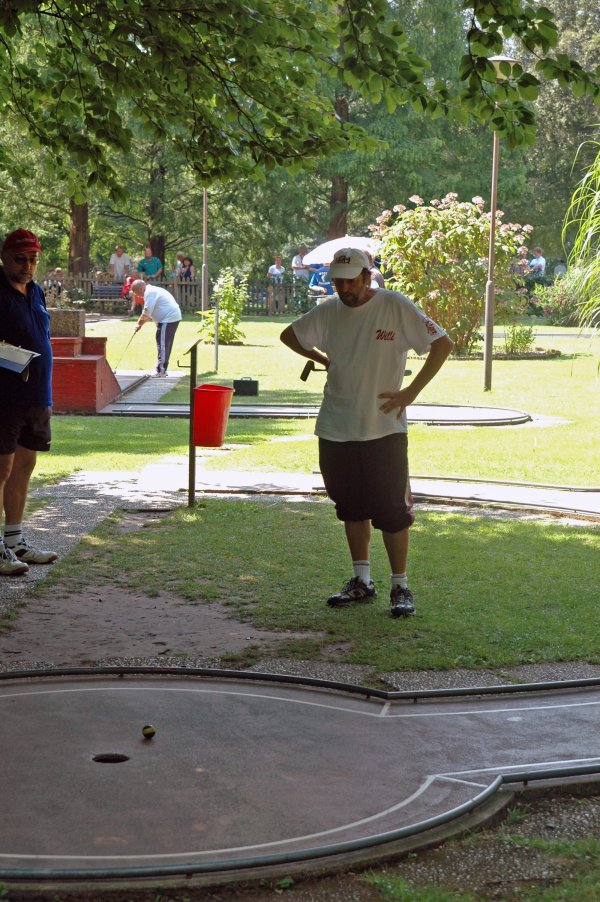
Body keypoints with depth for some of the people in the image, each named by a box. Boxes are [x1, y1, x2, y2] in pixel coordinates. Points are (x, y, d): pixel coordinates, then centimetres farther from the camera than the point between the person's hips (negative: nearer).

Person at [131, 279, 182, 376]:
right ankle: (162, 370, 21)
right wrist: (141, 323, 10)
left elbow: (146, 313, -18)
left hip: (168, 319, -11)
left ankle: (161, 371, -7)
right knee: (165, 344, 15)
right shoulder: (152, 291, 20)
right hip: (173, 318, 11)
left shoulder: (149, 293, -14)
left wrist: (139, 323, -3)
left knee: (162, 344, -8)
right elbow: (150, 314, 20)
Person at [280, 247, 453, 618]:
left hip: (384, 430, -5)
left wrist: (411, 392, -11)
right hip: (336, 431, 5)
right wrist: (324, 360, 11)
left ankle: (401, 586, 5)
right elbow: (289, 335, 24)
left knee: (392, 510, -3)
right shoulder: (328, 312, 6)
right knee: (352, 507, 13)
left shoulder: (396, 307, -7)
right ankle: (362, 581, 25)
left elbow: (442, 344, -8)